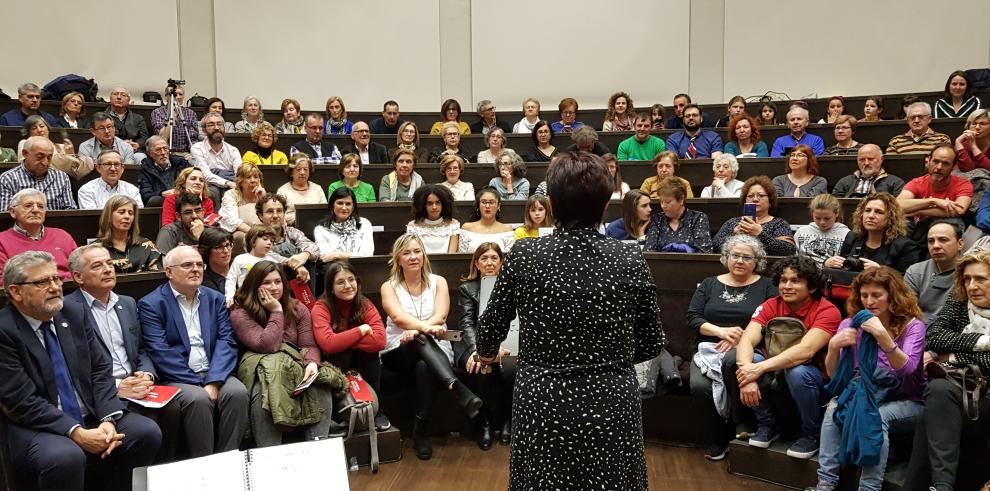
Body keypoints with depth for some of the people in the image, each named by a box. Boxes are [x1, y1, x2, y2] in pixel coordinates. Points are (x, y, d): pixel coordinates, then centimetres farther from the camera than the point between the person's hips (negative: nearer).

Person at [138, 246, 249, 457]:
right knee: (198, 399, -31)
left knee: (238, 392, -25)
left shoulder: (215, 299, 12)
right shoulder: (150, 304, 0)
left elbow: (226, 342, 1)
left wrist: (213, 382, -15)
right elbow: (161, 353, -10)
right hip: (176, 378, -3)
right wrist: (199, 384, -17)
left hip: (214, 374, 4)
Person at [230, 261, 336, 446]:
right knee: (263, 396, -37)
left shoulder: (298, 309, 10)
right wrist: (276, 312, -9)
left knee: (321, 389, -27)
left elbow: (309, 345, 2)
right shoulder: (240, 314, -2)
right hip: (260, 370, -3)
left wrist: (312, 363, -21)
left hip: (296, 367, 3)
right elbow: (267, 346, -14)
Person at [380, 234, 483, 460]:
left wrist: (415, 330, -28)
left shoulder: (438, 282, 7)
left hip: (434, 349, 1)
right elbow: (398, 317, -17)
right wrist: (426, 327, -37)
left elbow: (440, 316, -9)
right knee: (421, 340, -37)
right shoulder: (389, 286, 4)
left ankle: (420, 430, -29)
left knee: (424, 367, -38)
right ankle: (459, 389, -51)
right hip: (399, 351, 0)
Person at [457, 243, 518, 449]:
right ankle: (486, 423, -12)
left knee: (510, 368, -31)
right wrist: (477, 349, -23)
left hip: (505, 344, 1)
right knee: (483, 368, -33)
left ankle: (508, 421, -7)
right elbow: (467, 323, -2)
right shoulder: (467, 289, 10)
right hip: (475, 344, 0)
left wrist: (500, 346, -20)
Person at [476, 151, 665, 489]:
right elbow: (652, 344, 0)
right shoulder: (630, 260, -9)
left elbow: (491, 328, 2)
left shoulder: (523, 256, -10)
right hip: (612, 406, 0)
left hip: (542, 406, 0)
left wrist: (486, 353, 25)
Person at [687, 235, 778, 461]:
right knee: (699, 385, -29)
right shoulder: (709, 284, 18)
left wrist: (740, 338, -14)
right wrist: (720, 331, -8)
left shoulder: (765, 286, 11)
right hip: (709, 349, 2)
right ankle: (716, 441, -5)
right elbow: (692, 317, 8)